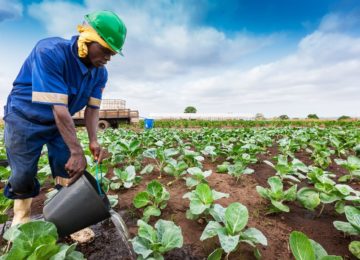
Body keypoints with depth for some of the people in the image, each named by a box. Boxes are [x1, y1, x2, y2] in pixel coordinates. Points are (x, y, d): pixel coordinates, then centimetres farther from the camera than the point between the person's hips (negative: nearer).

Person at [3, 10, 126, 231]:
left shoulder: (100, 73, -12)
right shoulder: (50, 52, -31)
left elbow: (92, 108, -11)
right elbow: (58, 108, -36)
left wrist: (94, 141, -26)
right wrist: (77, 152, -37)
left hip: (62, 123, 5)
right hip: (24, 120, -4)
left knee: (69, 171, -1)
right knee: (23, 174, 4)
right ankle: (21, 216, 34)